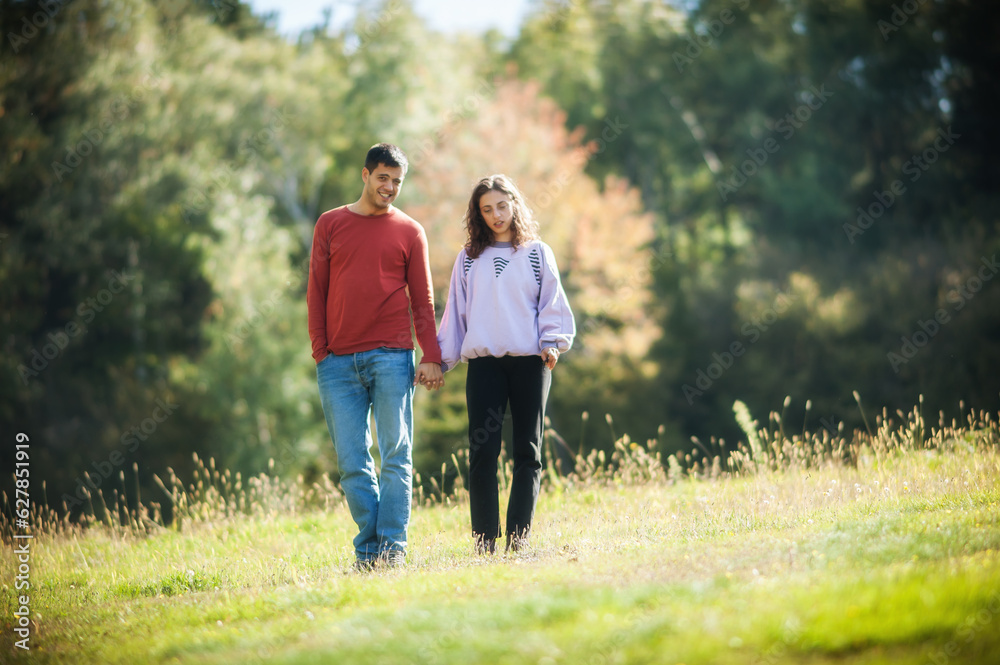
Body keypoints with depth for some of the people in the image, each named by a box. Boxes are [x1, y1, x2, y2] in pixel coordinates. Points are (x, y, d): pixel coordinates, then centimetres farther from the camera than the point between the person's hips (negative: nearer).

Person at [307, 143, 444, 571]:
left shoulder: (409, 232, 9)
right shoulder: (330, 225, 12)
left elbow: (422, 299, 7)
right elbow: (316, 292, 11)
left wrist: (431, 357, -3)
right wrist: (320, 352, 2)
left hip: (391, 357, -1)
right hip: (338, 361, 1)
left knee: (395, 455, -5)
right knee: (352, 463, 0)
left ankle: (393, 547, -3)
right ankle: (368, 549, 6)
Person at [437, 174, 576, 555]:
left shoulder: (537, 253, 10)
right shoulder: (469, 258, 13)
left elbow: (552, 304, 7)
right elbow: (455, 312, 15)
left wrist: (553, 343, -9)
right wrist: (439, 359, 10)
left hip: (529, 362, -1)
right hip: (483, 364, 1)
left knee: (527, 453, -1)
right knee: (482, 454, -5)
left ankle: (518, 539, 2)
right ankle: (484, 543, -2)